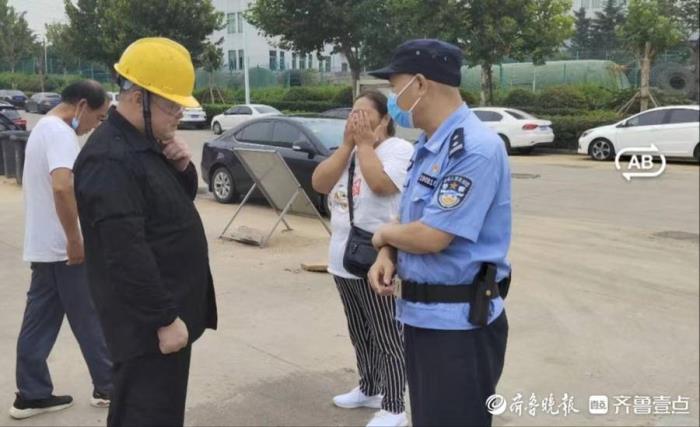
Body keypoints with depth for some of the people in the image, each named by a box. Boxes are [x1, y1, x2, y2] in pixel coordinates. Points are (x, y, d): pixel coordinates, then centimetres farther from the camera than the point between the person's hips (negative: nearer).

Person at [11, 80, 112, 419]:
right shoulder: (60, 132, -18)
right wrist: (74, 239, -26)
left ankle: (32, 394, 18)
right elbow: (62, 187, -34)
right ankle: (108, 386, 16)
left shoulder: (44, 127, 15)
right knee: (90, 320, 3)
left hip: (44, 246, 9)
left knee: (40, 322, 12)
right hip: (62, 248, -9)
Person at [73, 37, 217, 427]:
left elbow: (180, 203, 20)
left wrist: (182, 167, -1)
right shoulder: (110, 159, -21)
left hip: (170, 312, 10)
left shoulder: (147, 143, 11)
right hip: (149, 323, -10)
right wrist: (164, 318, -23)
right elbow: (126, 253, -26)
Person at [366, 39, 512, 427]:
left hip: (458, 322, -9)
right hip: (420, 314, 9)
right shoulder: (427, 146, 11)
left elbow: (431, 236, -26)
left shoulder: (475, 149, -21)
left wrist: (384, 234, -6)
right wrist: (387, 256, -3)